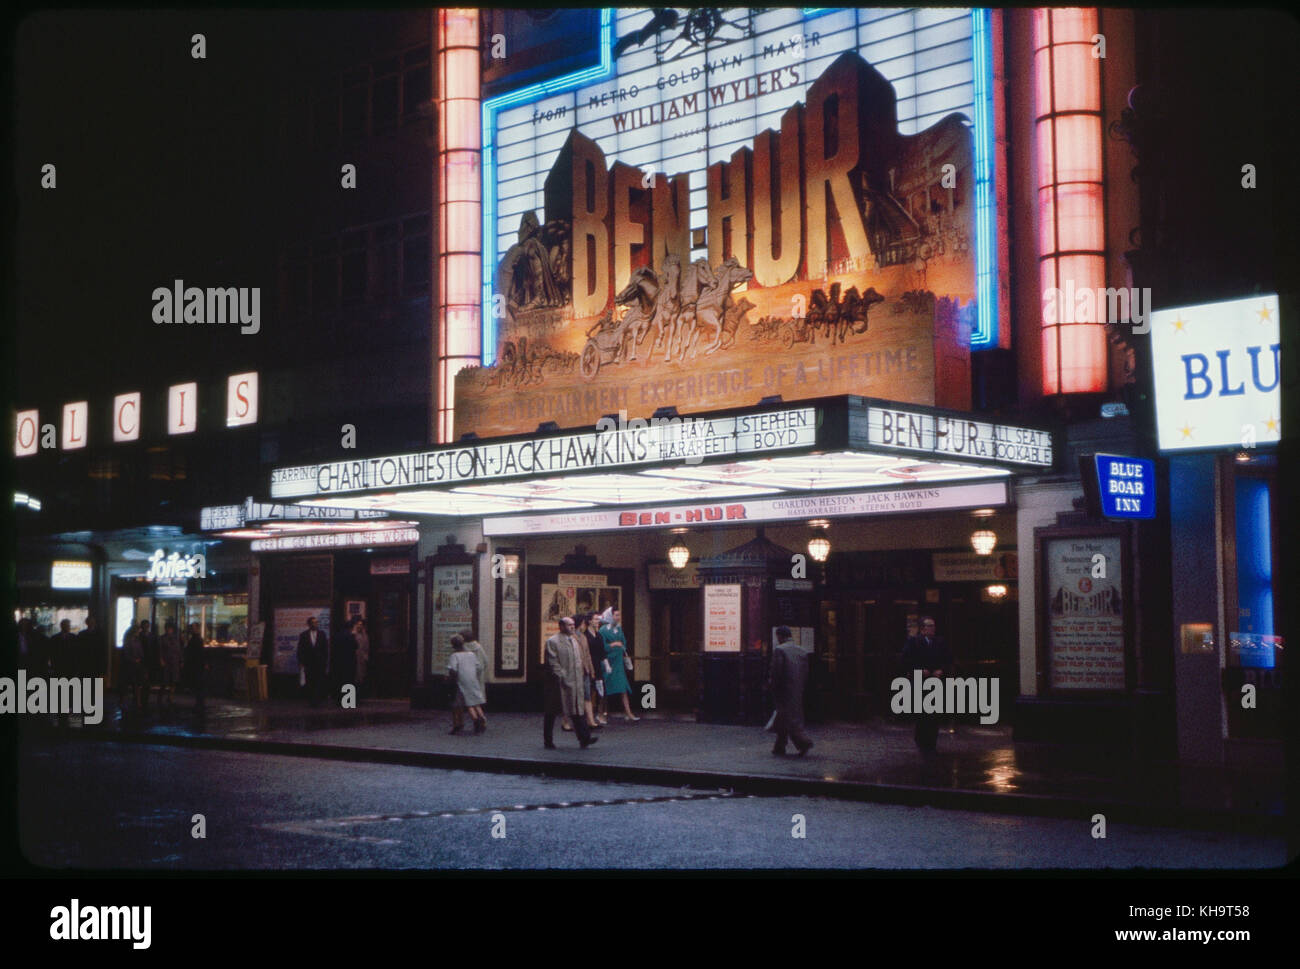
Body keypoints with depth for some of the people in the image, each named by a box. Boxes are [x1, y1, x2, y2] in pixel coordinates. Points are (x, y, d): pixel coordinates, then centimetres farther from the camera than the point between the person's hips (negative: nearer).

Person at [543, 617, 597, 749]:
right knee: (552, 713, 4)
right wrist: (562, 678, -18)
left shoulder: (574, 640, 16)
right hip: (559, 683, -7)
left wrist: (579, 677, 13)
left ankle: (584, 739, -5)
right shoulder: (552, 642, -9)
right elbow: (553, 663, -14)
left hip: (574, 683, 7)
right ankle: (548, 742, 14)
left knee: (577, 711, 0)